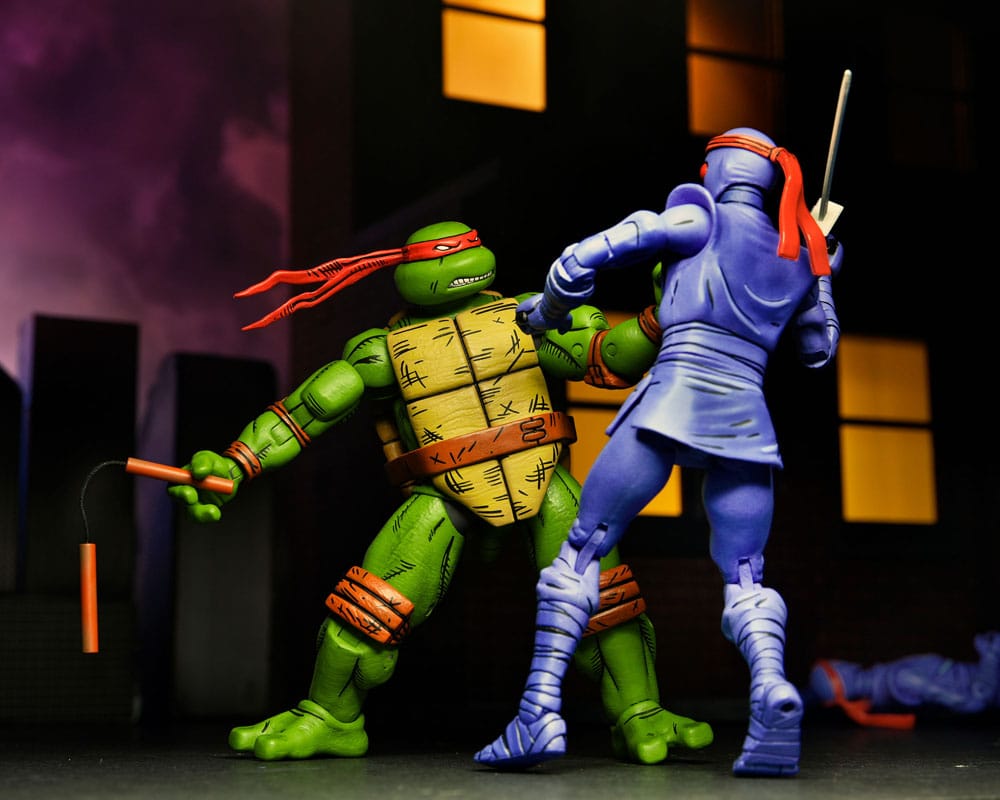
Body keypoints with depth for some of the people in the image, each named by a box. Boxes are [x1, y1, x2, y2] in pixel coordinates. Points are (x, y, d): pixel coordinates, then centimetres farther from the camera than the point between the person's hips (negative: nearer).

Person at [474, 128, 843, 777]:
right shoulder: (800, 259, 20)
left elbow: (587, 256, 2)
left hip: (672, 403, -4)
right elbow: (820, 351, 35)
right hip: (747, 423, 4)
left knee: (582, 550, 1)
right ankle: (773, 689, -23)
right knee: (745, 577, 9)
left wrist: (546, 310, 19)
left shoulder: (697, 218, 7)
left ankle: (540, 712, -8)